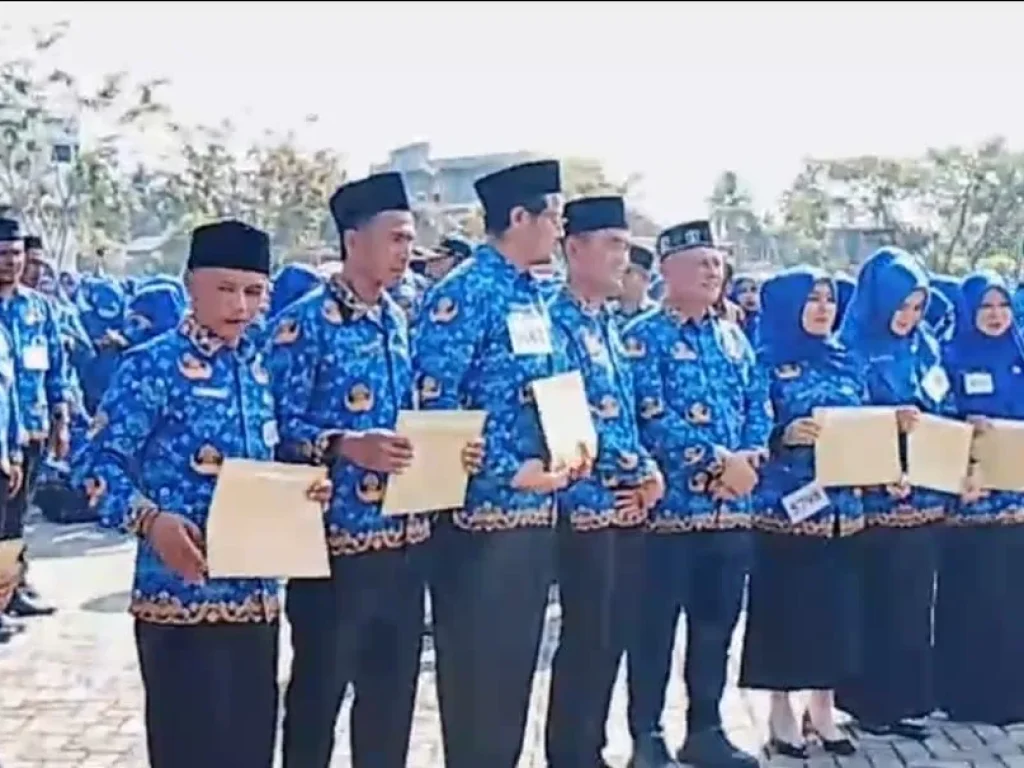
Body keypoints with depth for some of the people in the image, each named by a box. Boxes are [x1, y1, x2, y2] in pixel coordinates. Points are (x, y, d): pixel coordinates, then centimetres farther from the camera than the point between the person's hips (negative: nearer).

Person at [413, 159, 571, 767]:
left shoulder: (535, 298, 13)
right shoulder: (463, 294, -13)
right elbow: (433, 406, -19)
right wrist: (510, 472, -19)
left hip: (537, 510, 8)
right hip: (484, 512, -8)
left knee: (517, 665, 15)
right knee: (475, 669, 2)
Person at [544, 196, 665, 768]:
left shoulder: (609, 325, 15)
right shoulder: (557, 323, -13)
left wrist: (647, 467, 2)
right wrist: (633, 468, -14)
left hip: (624, 505, 9)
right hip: (586, 504, -9)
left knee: (610, 637, 13)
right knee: (586, 639, -3)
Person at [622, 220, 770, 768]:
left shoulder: (733, 337, 15)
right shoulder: (643, 337, -5)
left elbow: (759, 407, 12)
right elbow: (652, 418, -16)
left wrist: (749, 459, -7)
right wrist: (717, 462, -18)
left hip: (731, 506, 6)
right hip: (669, 504, -6)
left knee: (717, 624, 12)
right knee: (656, 626, 1)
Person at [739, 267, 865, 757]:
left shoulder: (846, 363, 12)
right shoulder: (767, 363, -3)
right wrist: (785, 435, -24)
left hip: (841, 506, 5)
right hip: (784, 507, -5)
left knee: (835, 605, 8)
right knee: (783, 607, 0)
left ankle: (823, 708, 21)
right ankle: (781, 712, 13)